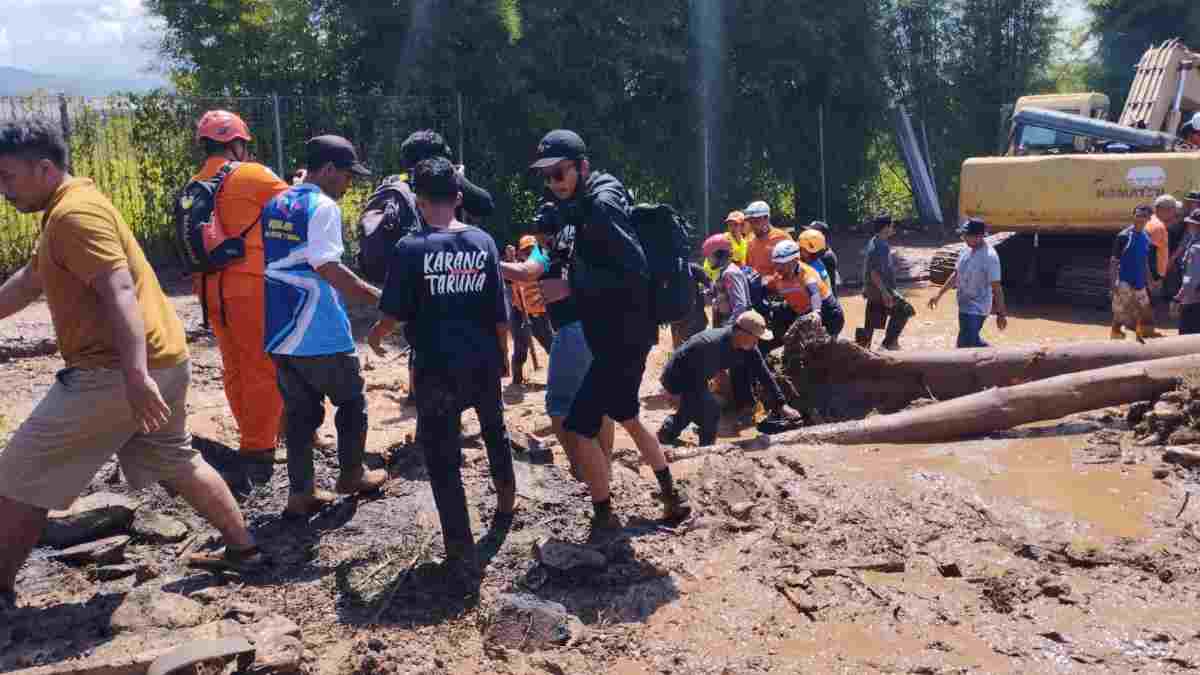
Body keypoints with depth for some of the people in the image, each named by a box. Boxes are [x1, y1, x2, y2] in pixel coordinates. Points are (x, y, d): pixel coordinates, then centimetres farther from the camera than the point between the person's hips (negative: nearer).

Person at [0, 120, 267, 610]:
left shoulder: (73, 214, -14)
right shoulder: (70, 208, 19)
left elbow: (119, 290, -27)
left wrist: (136, 377, -34)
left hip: (115, 371, -10)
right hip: (163, 360, 10)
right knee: (173, 461, 22)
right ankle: (244, 549, 27)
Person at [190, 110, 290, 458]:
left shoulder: (194, 186, 12)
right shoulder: (252, 175, -8)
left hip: (213, 288, 7)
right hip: (252, 286, -7)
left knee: (236, 367, 15)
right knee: (266, 367, 1)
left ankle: (253, 437, 25)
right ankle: (259, 445, 5)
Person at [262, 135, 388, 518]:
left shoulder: (275, 206, 14)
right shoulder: (323, 206, -13)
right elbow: (327, 268, -22)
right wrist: (378, 297, -16)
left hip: (280, 329, 8)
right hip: (319, 332, -7)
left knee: (300, 410, 13)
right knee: (351, 401, 12)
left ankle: (300, 493, 14)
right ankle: (351, 475, 24)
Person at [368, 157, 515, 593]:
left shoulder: (411, 248, -11)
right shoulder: (483, 242, -1)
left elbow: (395, 313, -8)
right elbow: (499, 312, 2)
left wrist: (375, 336, 13)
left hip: (438, 367, -4)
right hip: (483, 362, 4)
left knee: (443, 459, 2)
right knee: (494, 431, 30)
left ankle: (464, 561, 1)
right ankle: (506, 504, 50)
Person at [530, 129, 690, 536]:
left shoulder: (602, 205, -17)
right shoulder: (585, 206, 12)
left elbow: (634, 271, -27)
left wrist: (570, 287, -23)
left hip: (623, 336, -11)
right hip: (618, 334, 11)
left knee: (578, 425, -7)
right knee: (626, 417, 25)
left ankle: (604, 518, 9)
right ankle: (671, 495, 38)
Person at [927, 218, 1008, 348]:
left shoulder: (989, 256, -21)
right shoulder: (967, 250, 4)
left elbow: (997, 287, -20)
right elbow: (955, 275, 16)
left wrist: (1001, 313, -18)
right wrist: (939, 295, 16)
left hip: (977, 308, -9)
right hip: (964, 306, 9)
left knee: (965, 344, -10)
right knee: (972, 341, 20)